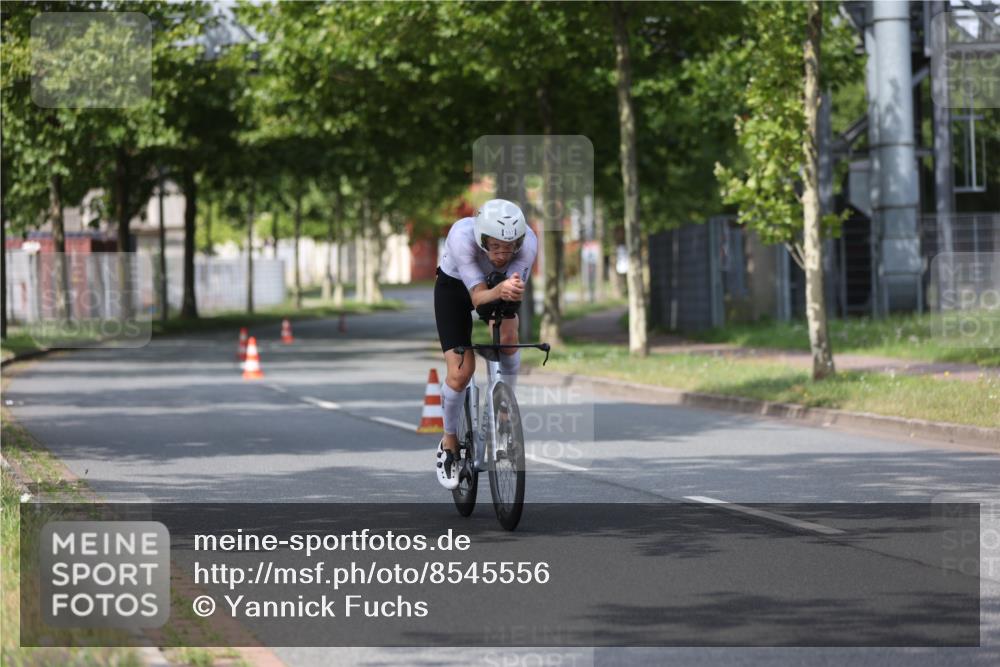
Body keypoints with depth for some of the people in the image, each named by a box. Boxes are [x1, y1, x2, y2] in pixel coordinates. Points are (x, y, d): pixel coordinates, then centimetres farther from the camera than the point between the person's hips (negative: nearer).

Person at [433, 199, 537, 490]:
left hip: (499, 284, 2)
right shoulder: (462, 236, -39)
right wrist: (498, 291, -60)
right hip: (455, 287, -2)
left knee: (507, 340, -27)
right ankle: (449, 442, 12)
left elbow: (516, 286, -32)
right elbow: (478, 296, -39)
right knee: (460, 372, -13)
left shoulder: (528, 241, -33)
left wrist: (512, 290, -56)